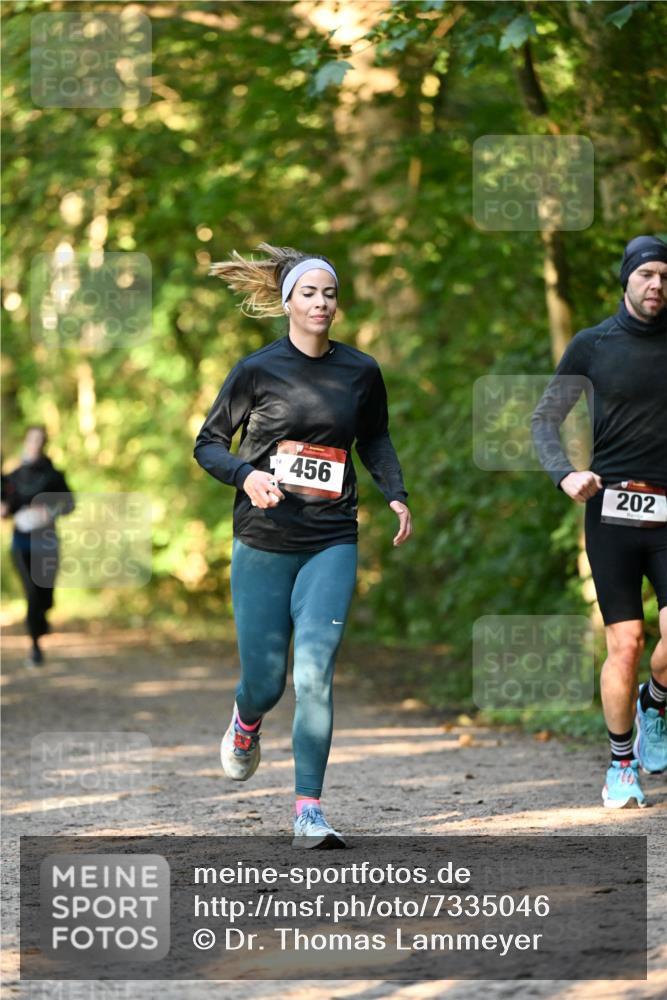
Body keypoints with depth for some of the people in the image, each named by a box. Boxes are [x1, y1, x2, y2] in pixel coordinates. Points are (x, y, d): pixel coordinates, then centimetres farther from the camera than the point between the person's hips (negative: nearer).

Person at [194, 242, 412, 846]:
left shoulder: (361, 372, 5)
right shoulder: (257, 371, -2)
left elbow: (376, 439, 22)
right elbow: (208, 443, 6)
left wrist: (396, 495, 6)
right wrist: (245, 475, -14)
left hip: (332, 543, 1)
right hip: (264, 542, -1)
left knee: (315, 672, -15)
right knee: (265, 681, 2)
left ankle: (310, 813, -11)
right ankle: (246, 724, 42)